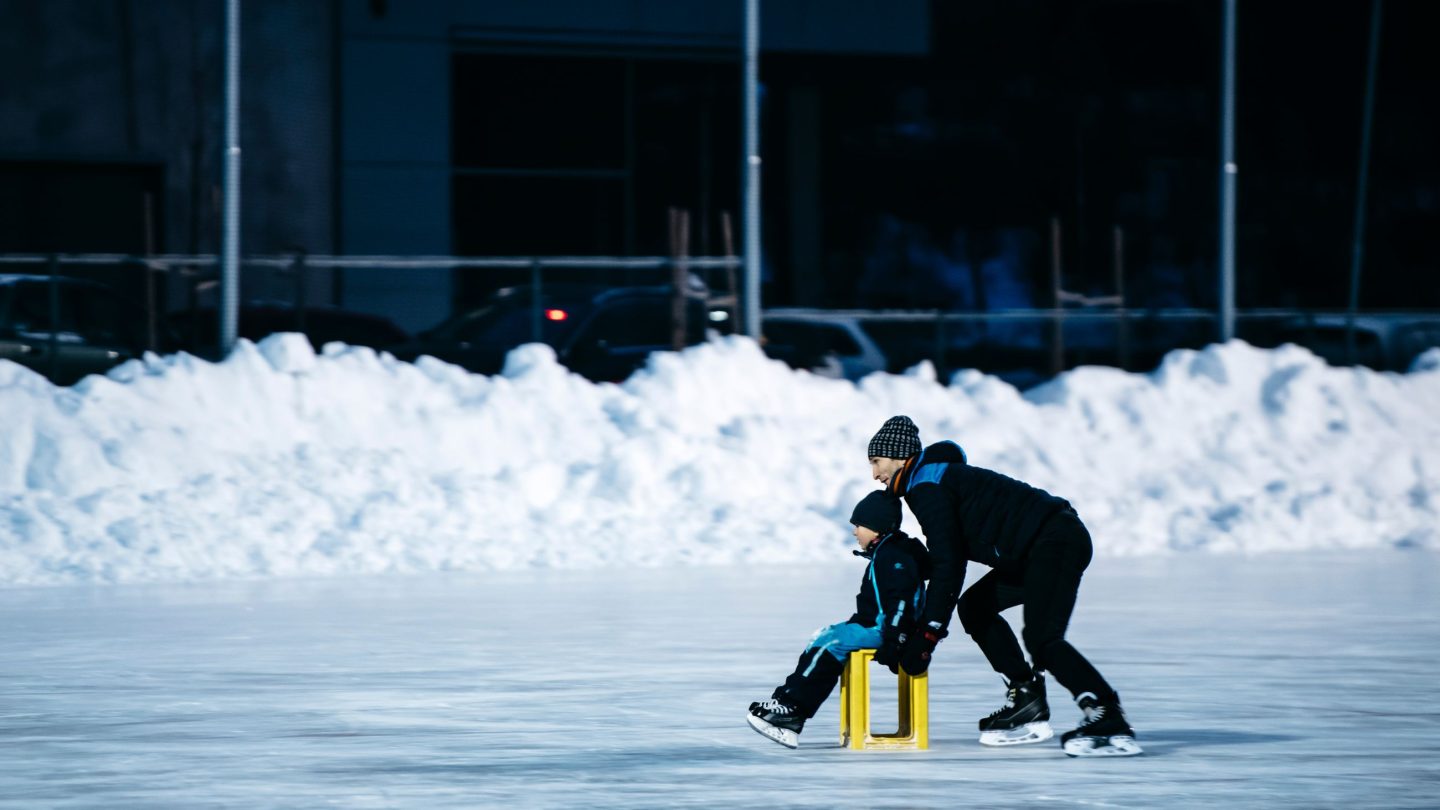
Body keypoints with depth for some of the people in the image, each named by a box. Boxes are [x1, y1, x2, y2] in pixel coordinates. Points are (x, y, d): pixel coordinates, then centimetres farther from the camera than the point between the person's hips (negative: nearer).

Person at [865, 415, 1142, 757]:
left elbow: (947, 565, -15)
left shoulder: (928, 486, -8)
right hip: (1042, 548, 11)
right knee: (975, 606, 17)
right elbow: (948, 559, 28)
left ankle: (1111, 721, -29)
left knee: (1041, 639, -21)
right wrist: (924, 626, 24)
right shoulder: (938, 479, 24)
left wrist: (927, 635, -13)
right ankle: (1027, 704, 10)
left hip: (1056, 541, -11)